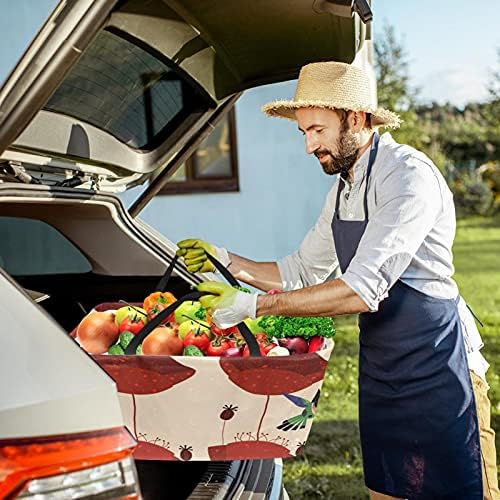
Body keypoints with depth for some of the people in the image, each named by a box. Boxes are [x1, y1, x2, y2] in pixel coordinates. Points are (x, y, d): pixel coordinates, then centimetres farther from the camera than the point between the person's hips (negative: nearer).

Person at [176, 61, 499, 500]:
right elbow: (303, 273, 17)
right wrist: (228, 262, 4)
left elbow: (363, 290, -27)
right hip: (380, 372, 9)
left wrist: (253, 305, -25)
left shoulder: (408, 175, -19)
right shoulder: (344, 188, 12)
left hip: (436, 368, -8)